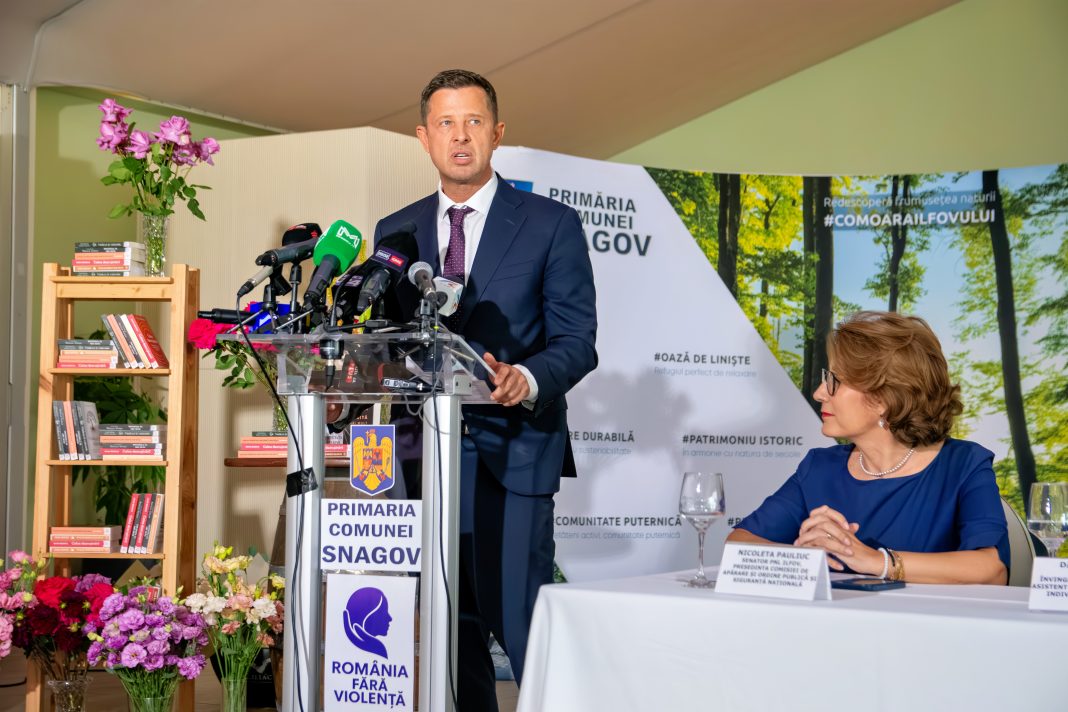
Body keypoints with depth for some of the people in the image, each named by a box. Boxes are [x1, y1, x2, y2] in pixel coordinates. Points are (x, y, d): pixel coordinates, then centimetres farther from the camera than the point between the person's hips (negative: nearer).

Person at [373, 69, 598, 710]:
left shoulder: (552, 225, 1)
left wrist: (526, 380, -24)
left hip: (512, 456, -4)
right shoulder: (394, 232, 12)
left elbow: (576, 341, -3)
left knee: (524, 627, -6)